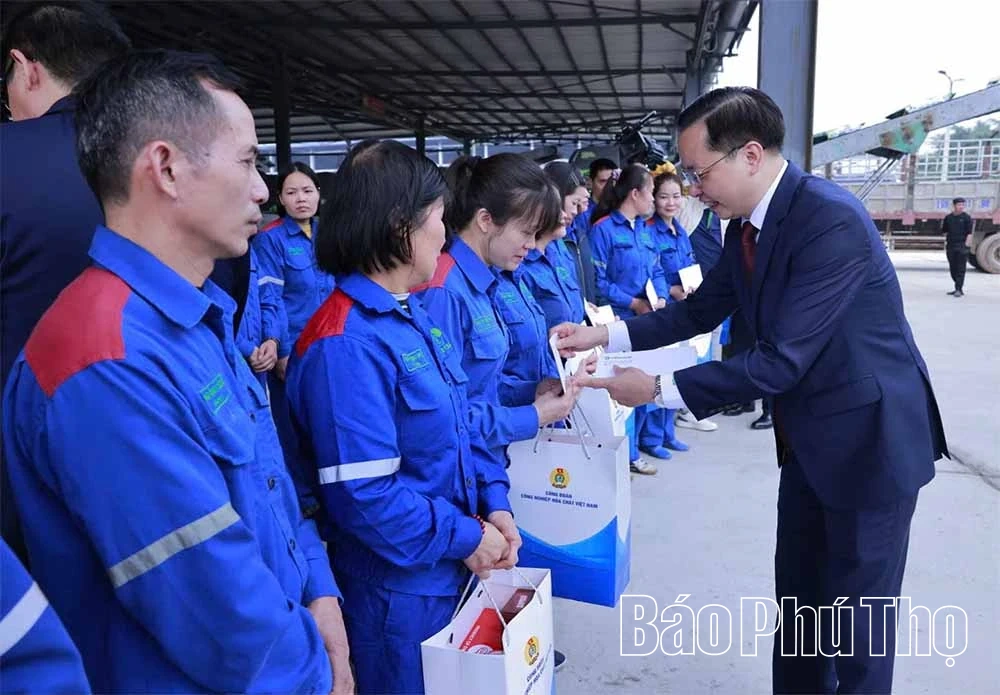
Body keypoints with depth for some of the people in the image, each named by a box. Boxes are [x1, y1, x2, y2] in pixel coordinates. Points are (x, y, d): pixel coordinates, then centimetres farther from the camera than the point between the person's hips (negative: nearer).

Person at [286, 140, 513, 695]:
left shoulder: (410, 316, 5)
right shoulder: (346, 344, -26)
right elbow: (362, 496, -27)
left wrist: (493, 502, -1)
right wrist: (465, 537, -17)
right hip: (398, 592, -9)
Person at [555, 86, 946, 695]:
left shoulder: (832, 219, -28)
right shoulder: (745, 225, -1)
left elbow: (781, 360, -30)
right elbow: (701, 309, 8)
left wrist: (658, 389, -26)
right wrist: (608, 335, -4)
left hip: (869, 439, -8)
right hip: (809, 438, 8)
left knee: (857, 612, 9)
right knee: (798, 597, 21)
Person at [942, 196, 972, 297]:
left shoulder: (966, 218, -1)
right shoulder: (948, 217, 9)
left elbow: (969, 233, -4)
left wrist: (966, 245, -12)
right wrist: (945, 244, 8)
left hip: (962, 246, -4)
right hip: (950, 246, 5)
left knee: (960, 269, -6)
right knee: (953, 268, 11)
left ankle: (959, 289, -5)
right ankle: (958, 288, 22)